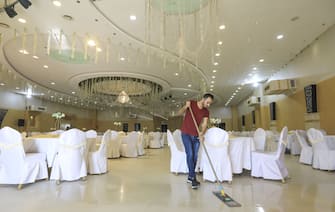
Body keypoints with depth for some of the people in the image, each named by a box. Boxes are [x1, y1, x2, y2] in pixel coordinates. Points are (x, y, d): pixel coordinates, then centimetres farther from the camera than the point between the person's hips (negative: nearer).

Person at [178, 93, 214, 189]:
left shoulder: (206, 112, 2)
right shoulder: (191, 103, -6)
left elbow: (204, 124, -8)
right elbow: (179, 113, -6)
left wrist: (201, 134, -27)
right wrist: (185, 107, -26)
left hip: (196, 136, 5)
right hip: (186, 134, -4)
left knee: (195, 156, 6)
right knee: (190, 154, -13)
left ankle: (190, 177, 19)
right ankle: (193, 178, -7)